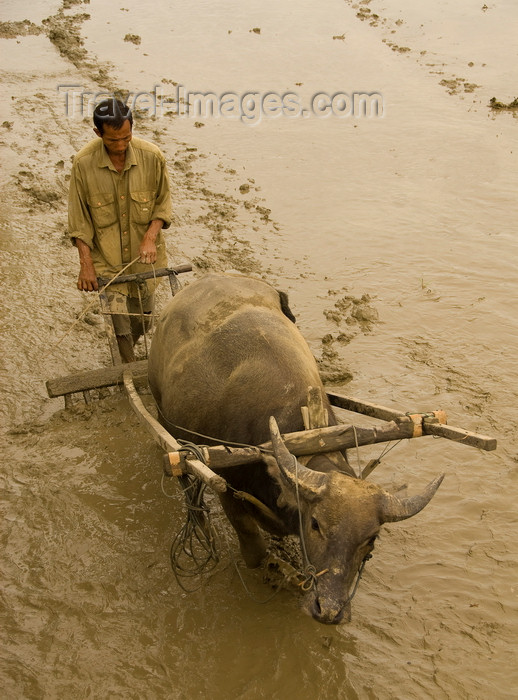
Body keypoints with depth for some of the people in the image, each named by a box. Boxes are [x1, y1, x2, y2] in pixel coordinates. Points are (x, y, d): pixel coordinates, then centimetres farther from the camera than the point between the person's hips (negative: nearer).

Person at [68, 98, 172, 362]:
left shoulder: (152, 157, -14)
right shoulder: (83, 162, -15)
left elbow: (163, 202, -1)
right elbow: (79, 218, -8)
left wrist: (151, 237, -16)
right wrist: (86, 264, -11)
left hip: (144, 252, 2)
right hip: (106, 256, -2)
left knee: (143, 320, 15)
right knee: (121, 323, -2)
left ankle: (128, 352, 47)